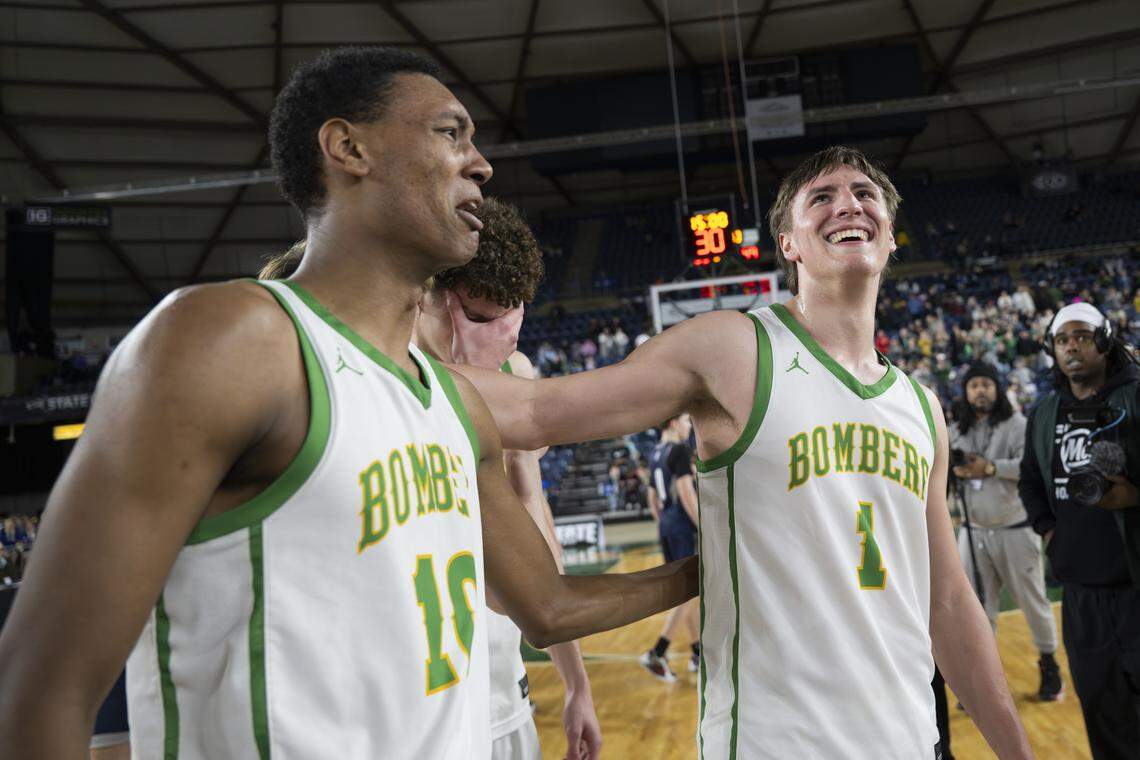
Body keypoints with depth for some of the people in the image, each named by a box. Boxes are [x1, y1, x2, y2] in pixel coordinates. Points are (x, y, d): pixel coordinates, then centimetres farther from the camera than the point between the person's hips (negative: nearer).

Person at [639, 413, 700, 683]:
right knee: (691, 591, -6)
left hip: (666, 526, 9)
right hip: (684, 526, -9)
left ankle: (698, 653, 23)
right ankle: (656, 654, -10)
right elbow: (686, 493, -20)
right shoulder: (680, 449, -12)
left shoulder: (655, 453, 14)